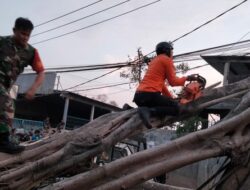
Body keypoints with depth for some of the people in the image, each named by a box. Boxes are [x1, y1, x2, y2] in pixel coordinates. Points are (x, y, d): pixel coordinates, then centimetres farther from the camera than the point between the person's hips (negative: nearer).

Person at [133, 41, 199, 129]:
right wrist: (187, 78, 20)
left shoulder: (154, 60, 27)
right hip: (150, 95, -8)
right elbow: (173, 82, 3)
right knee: (178, 108, 1)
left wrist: (171, 98, 28)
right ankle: (149, 111, -20)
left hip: (138, 95, 8)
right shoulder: (167, 59, 2)